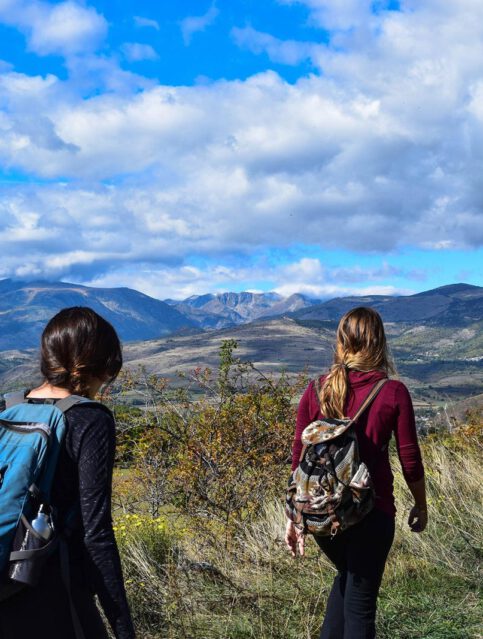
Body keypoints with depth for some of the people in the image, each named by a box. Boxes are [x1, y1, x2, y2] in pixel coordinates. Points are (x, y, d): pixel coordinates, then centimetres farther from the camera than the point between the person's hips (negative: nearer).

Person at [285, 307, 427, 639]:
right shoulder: (393, 393, -10)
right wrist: (421, 506, 13)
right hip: (371, 511, -3)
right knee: (360, 602, 10)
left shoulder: (317, 390, -3)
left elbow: (300, 458, 1)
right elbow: (410, 461, -4)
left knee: (347, 576, 29)